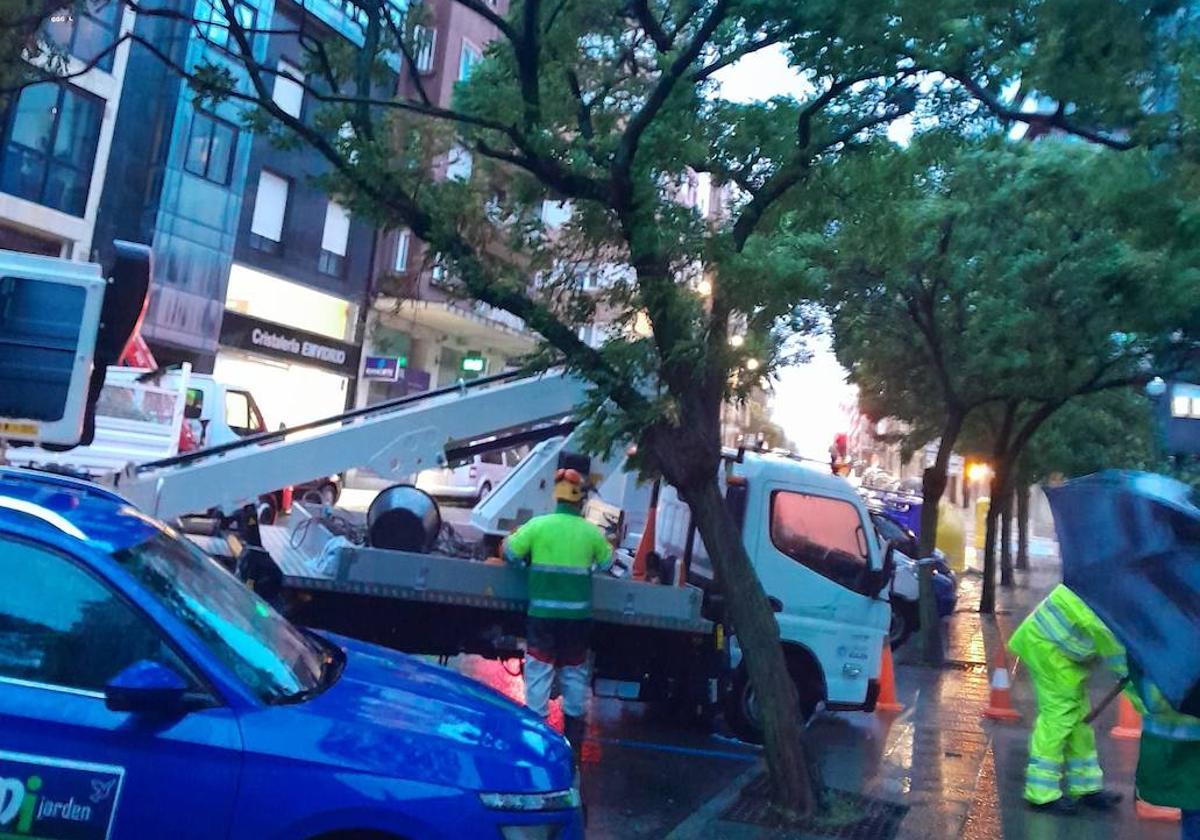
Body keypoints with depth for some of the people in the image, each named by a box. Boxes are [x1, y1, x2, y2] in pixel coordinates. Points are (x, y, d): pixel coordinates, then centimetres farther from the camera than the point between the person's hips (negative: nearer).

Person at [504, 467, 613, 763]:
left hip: (543, 613, -2)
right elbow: (606, 563, 12)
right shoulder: (591, 532, -1)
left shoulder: (538, 525, -7)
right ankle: (573, 734, 25)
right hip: (578, 614, 2)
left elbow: (510, 553, -1)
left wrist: (520, 534, 18)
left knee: (539, 668, 5)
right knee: (574, 671, 14)